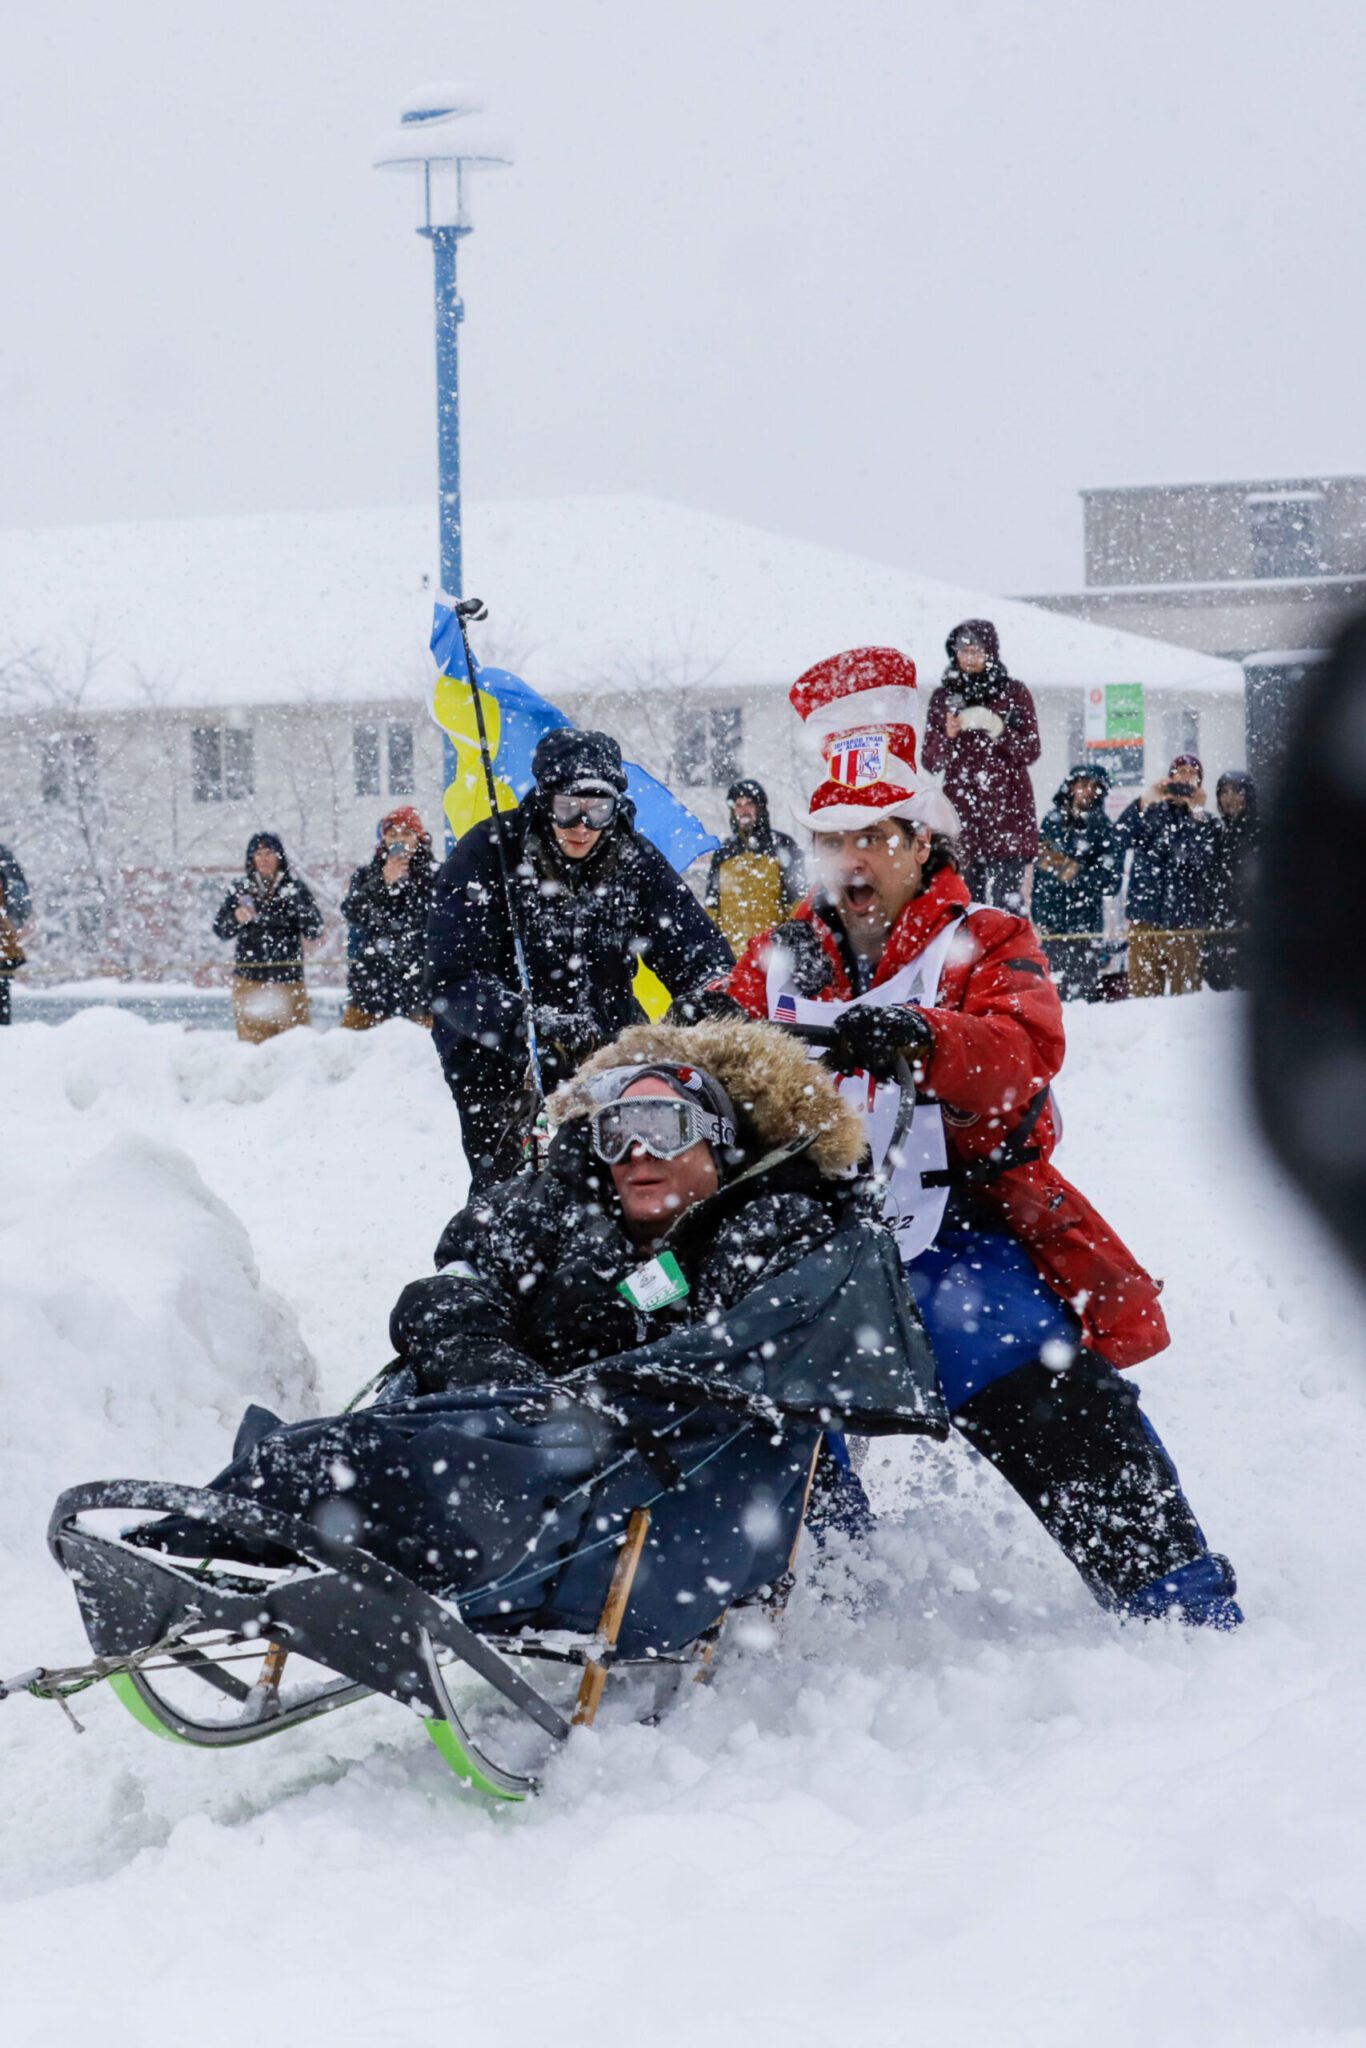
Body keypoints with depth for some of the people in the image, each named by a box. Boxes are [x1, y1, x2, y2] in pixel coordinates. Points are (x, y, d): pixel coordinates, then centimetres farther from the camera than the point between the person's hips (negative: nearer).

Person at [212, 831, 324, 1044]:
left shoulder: (295, 889, 5)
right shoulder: (240, 890, 8)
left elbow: (314, 930, -2)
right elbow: (221, 930, 3)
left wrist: (296, 905, -18)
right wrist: (236, 918, -17)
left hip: (288, 978, -1)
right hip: (250, 978, 1)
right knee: (253, 1043, -2)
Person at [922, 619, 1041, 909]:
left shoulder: (1013, 693, 8)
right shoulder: (943, 698, 12)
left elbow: (1030, 752, 3)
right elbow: (931, 762, 10)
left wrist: (997, 728, -14)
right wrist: (948, 736, -10)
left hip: (1007, 811, -2)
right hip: (961, 812, 2)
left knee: (1006, 901, -11)